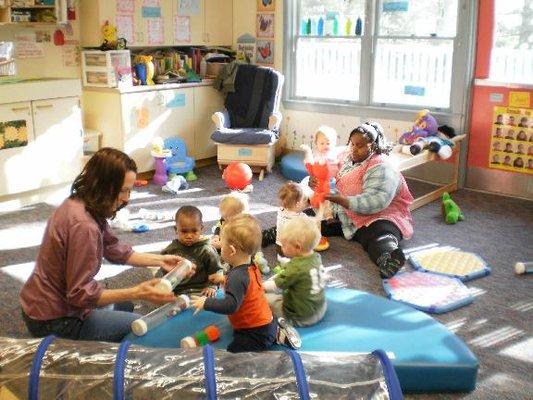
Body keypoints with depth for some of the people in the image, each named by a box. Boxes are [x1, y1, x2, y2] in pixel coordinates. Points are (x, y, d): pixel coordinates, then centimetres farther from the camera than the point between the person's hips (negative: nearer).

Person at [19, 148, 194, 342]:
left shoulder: (78, 204, -1)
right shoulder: (83, 226, -31)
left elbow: (117, 251, 7)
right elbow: (81, 294, -27)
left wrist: (160, 260, 2)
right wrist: (138, 293, -28)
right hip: (54, 321, -9)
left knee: (124, 304, 26)